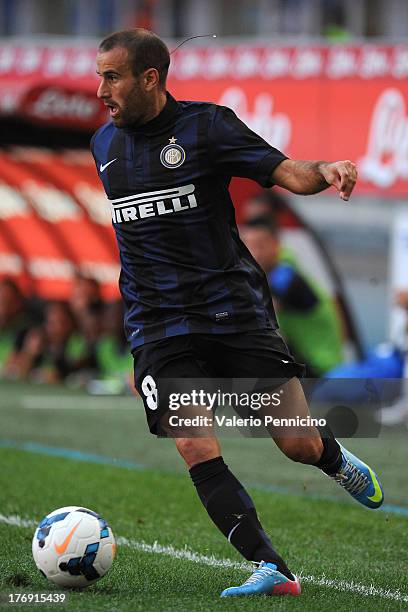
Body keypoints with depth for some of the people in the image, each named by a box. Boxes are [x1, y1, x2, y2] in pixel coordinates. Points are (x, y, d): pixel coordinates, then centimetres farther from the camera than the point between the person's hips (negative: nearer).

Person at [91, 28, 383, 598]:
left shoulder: (207, 125, -3)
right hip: (158, 327, 3)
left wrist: (326, 171, -31)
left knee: (299, 446, -5)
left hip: (234, 309, -3)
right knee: (196, 450, -17)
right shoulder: (103, 143, 12)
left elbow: (286, 172, -10)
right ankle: (270, 570, -14)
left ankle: (333, 457, 32)